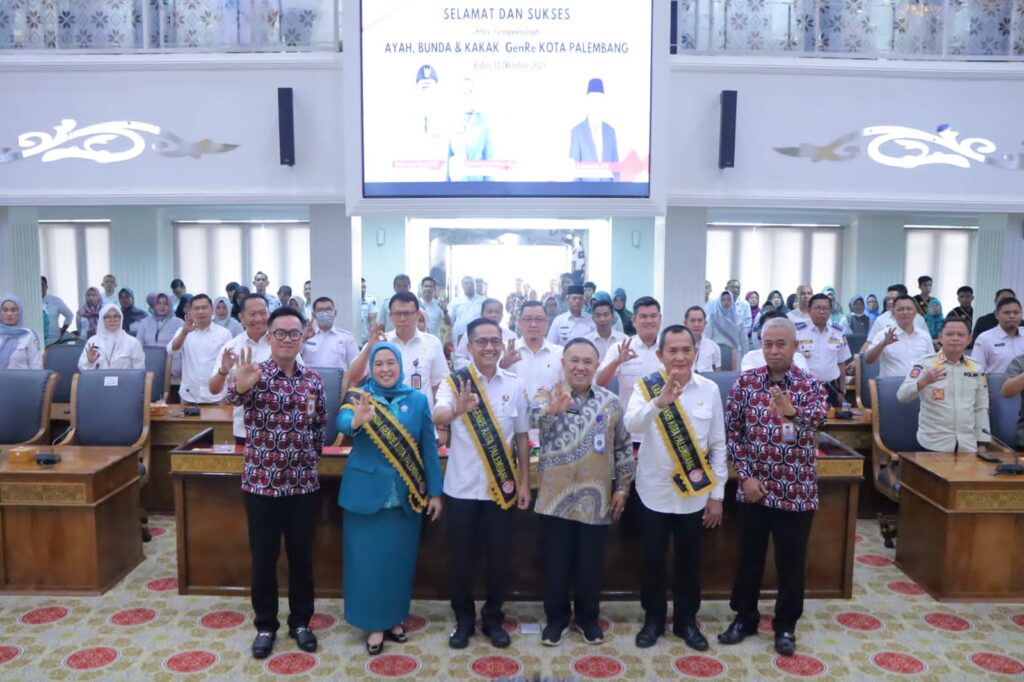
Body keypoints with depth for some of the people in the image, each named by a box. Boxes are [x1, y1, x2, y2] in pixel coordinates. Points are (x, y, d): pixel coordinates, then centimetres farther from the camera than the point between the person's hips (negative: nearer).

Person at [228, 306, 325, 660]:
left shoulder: (313, 379, 3)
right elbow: (234, 396, -31)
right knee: (263, 559, 10)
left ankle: (300, 622, 31)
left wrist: (311, 454, -1)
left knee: (302, 557, 14)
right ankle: (265, 626, 28)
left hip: (304, 484, 3)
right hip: (261, 483, -3)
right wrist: (240, 384, -54)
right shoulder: (256, 374, -8)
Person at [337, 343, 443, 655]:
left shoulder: (417, 399, 0)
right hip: (367, 491, -1)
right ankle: (374, 622, 22)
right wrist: (357, 420, -48)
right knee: (367, 559, 6)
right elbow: (342, 422, -24)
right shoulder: (358, 396, -3)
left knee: (400, 558, 13)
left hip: (406, 494, 2)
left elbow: (429, 447, 2)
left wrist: (435, 491, 1)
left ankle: (395, 617, 31)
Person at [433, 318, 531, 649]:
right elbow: (437, 418, -27)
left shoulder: (514, 385, -1)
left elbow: (522, 436, 5)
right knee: (461, 556, 10)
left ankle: (493, 618, 30)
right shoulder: (454, 382, -7)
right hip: (462, 487, -1)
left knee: (498, 555, 11)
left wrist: (524, 482, 3)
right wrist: (457, 410, -49)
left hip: (502, 486, 2)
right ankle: (464, 619, 30)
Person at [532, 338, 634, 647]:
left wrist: (622, 487, 4)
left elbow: (623, 448, 8)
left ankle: (588, 617, 33)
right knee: (556, 563, 10)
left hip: (596, 499, 2)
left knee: (591, 564, 13)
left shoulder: (611, 402, 2)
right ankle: (556, 617, 30)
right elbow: (533, 417, -29)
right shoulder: (549, 398, -5)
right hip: (555, 498, -1)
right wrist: (552, 410, -50)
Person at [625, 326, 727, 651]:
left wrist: (717, 494, 1)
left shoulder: (709, 389, -4)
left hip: (694, 494, 2)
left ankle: (686, 621, 35)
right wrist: (660, 401, -47)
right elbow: (632, 424, -29)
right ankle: (653, 619, 33)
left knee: (689, 561, 16)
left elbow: (718, 445, 1)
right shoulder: (646, 387, -10)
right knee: (652, 560, 13)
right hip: (654, 492, -1)